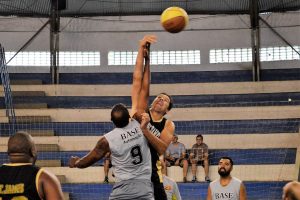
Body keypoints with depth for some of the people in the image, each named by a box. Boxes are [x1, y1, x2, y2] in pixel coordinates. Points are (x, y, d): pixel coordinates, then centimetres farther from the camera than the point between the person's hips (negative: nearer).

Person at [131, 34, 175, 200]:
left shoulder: (168, 125, 6)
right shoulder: (140, 111, 4)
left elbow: (162, 149, -12)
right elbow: (138, 80, -5)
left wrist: (145, 130, -24)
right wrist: (141, 52, -13)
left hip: (150, 174, 1)